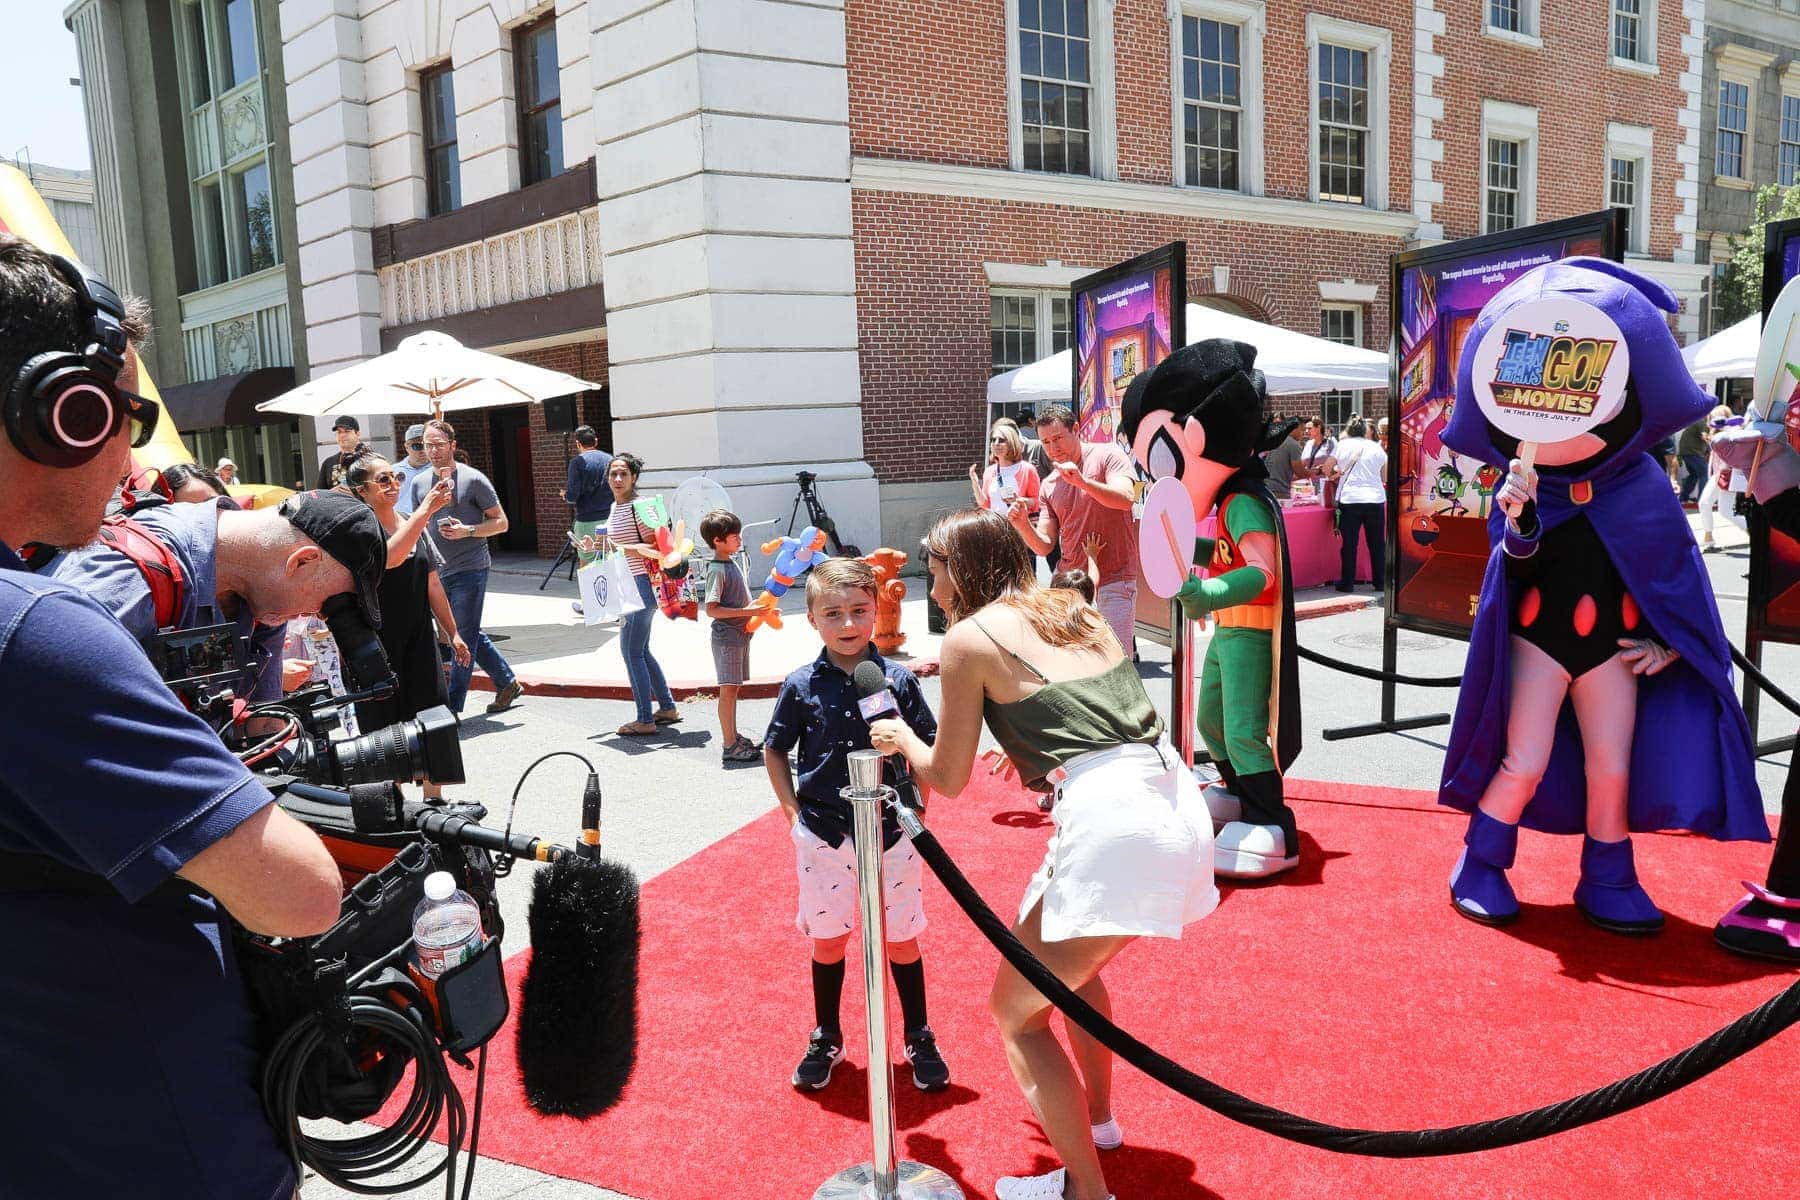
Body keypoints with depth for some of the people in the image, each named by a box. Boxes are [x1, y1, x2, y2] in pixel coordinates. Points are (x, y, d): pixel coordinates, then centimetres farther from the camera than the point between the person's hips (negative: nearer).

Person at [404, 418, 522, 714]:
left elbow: (501, 522, -3)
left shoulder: (473, 479, -6)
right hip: (437, 571, 6)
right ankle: (508, 683, 27)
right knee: (470, 634, 13)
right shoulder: (418, 483, 10)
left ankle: (451, 709, -1)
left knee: (464, 637, -4)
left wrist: (467, 531, -18)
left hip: (470, 570, -6)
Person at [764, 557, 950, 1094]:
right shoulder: (801, 686, -5)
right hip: (824, 834, 1)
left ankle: (920, 1041, 29)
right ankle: (825, 1039, 32)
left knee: (901, 939, 11)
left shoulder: (898, 680, -6)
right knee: (827, 938, 13)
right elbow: (774, 751, 7)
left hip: (891, 832, 0)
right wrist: (794, 811, 0)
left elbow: (930, 749, 3)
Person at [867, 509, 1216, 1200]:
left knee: (1015, 1010, 11)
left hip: (1112, 824, -8)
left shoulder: (971, 636, 0)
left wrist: (902, 739, 25)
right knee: (1070, 964, 32)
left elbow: (947, 779, 7)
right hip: (1179, 802, 8)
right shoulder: (1071, 609, 19)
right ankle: (1097, 1117, 47)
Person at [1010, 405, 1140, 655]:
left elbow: (1125, 499, -20)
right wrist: (1023, 525, -13)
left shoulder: (1107, 455, -2)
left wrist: (1083, 481, -32)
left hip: (1114, 578, -5)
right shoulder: (1050, 485, 12)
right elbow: (1044, 545, 7)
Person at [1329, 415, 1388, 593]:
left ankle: (1347, 582, 8)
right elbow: (1385, 477, 11)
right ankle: (1380, 582, 15)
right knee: (1377, 544, 10)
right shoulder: (1376, 447, 5)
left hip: (1349, 500, -1)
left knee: (1349, 544, 5)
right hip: (1375, 499, 1)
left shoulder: (1342, 445, 1)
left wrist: (1339, 473, 20)